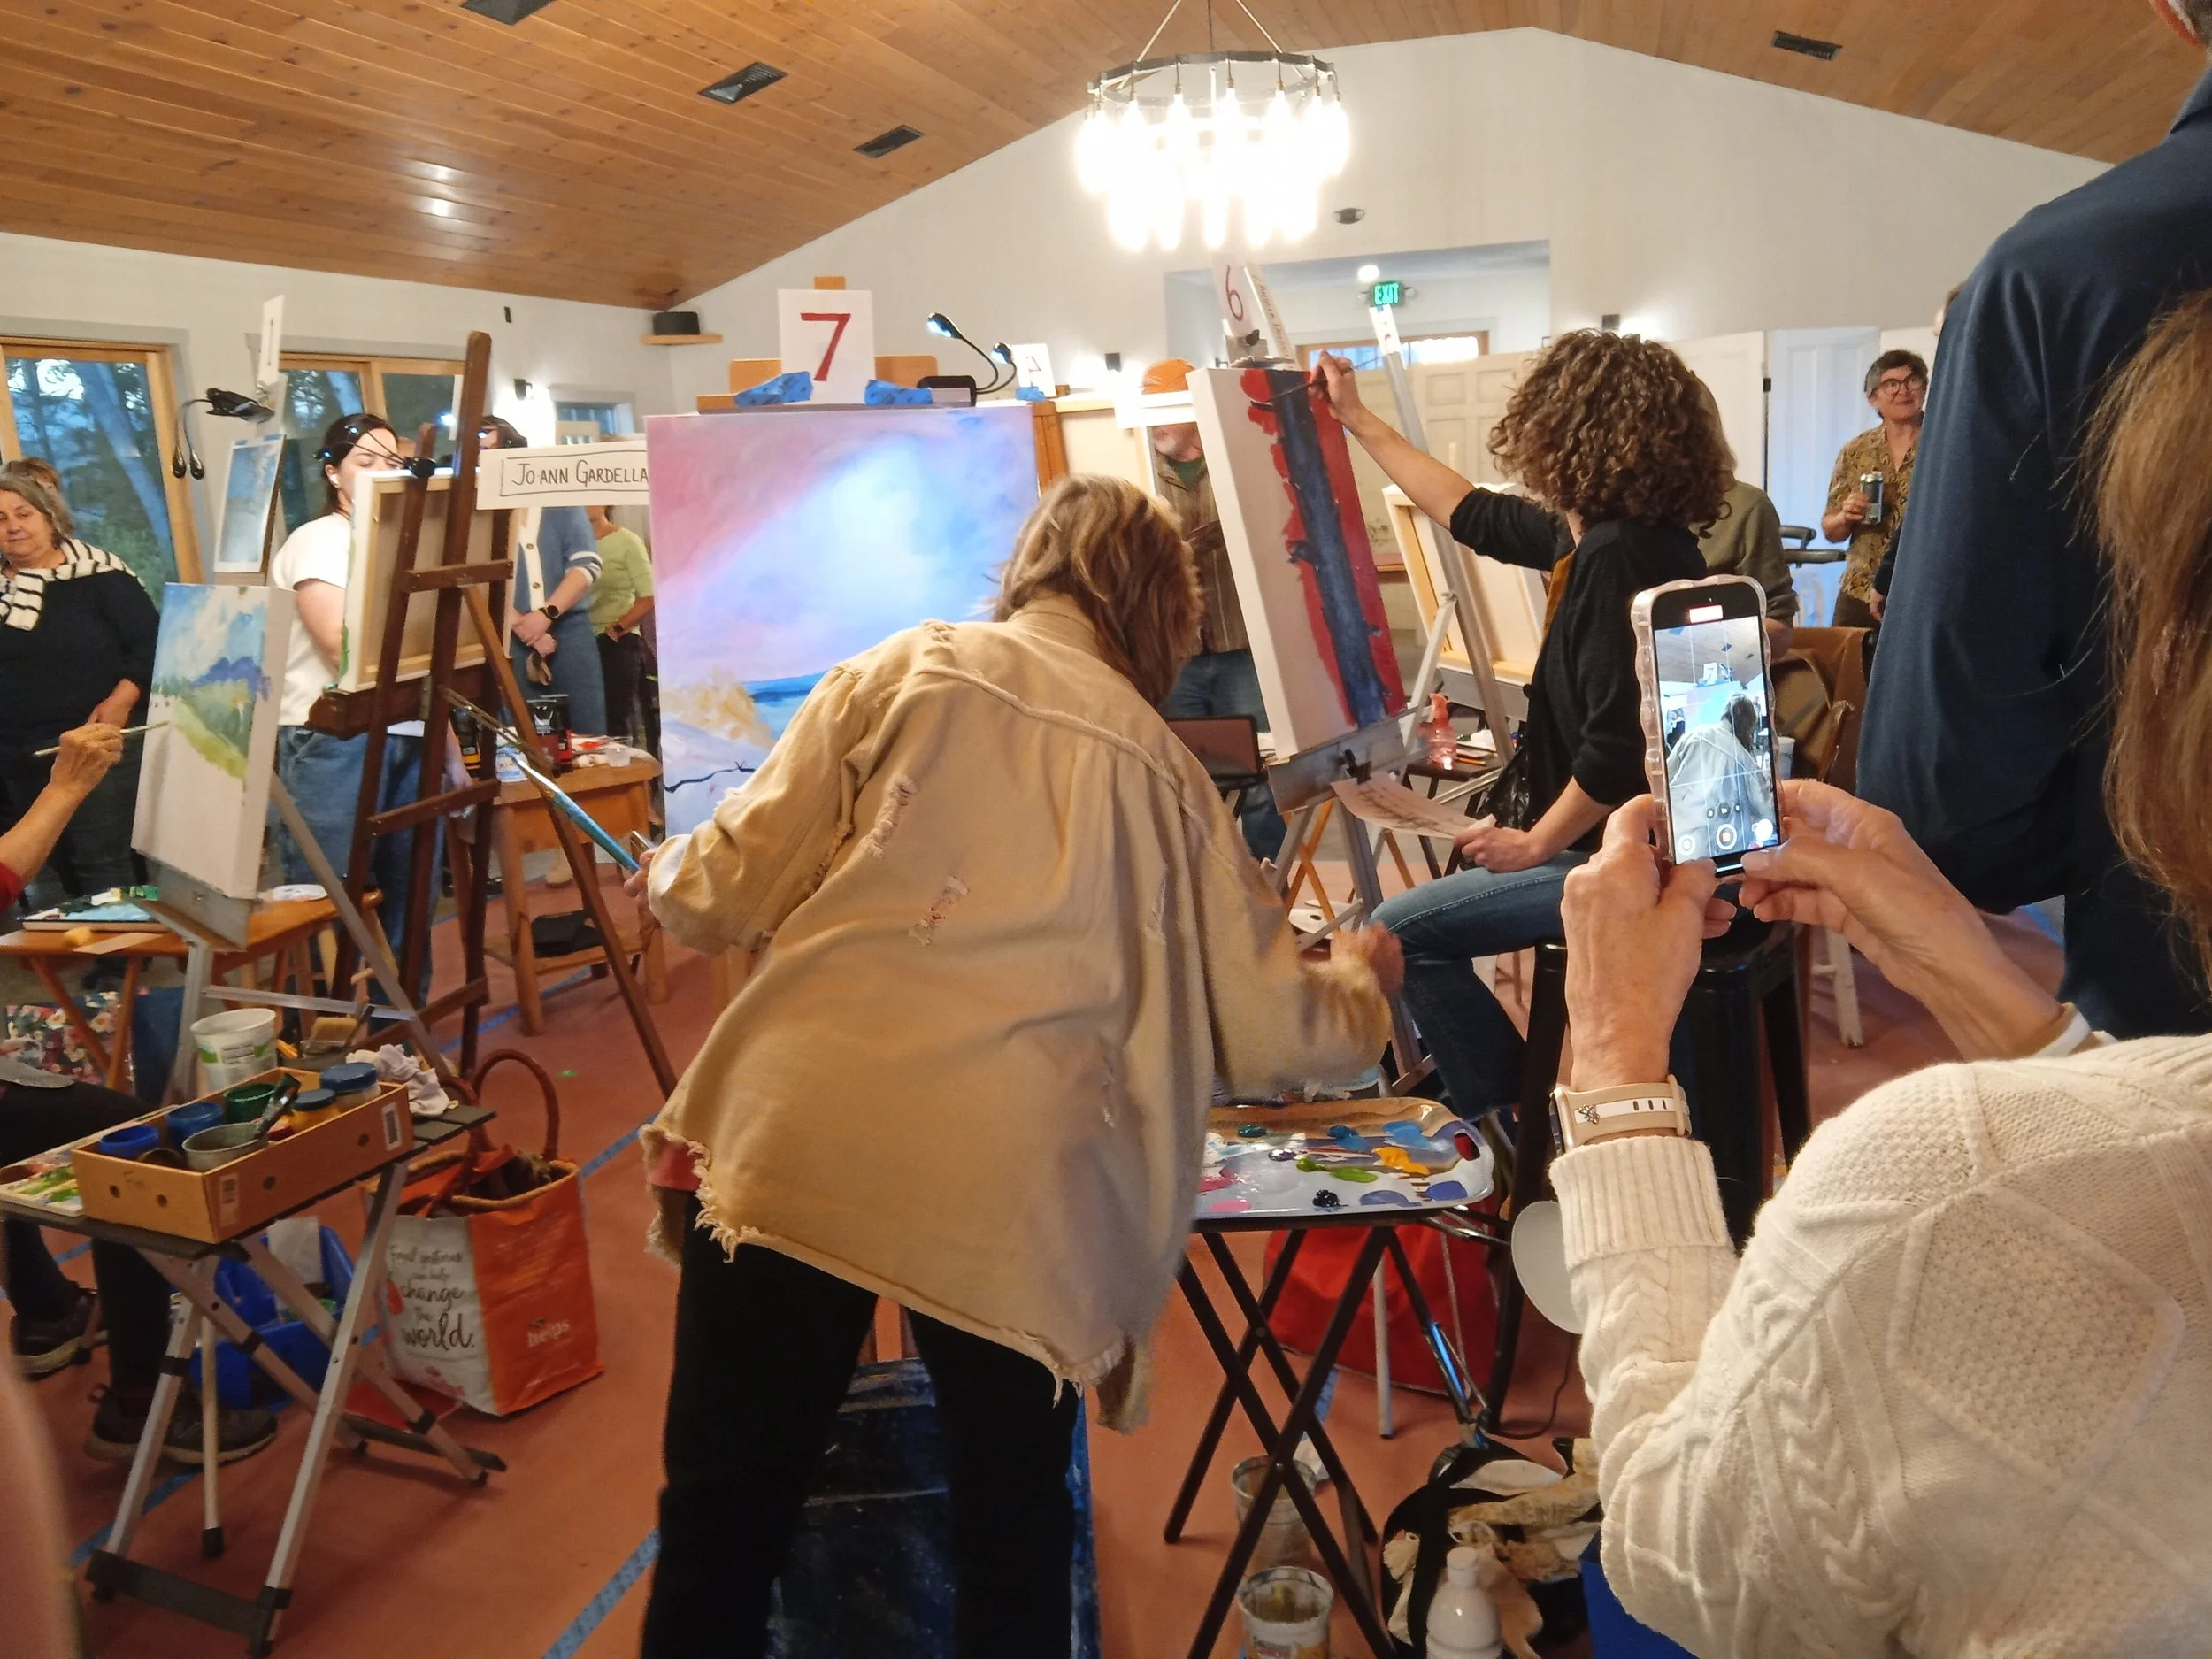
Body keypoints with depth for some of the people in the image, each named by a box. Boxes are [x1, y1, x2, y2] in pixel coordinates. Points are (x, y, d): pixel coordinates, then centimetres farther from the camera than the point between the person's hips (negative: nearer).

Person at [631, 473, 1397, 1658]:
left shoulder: (906, 672, 10)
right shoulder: (1167, 773, 15)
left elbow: (733, 896, 6)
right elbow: (1272, 1034, 16)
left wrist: (672, 881, 29)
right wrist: (1361, 982, 37)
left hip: (793, 1143, 0)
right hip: (1016, 1192, 1)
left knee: (723, 1524, 15)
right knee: (1014, 1529, 22)